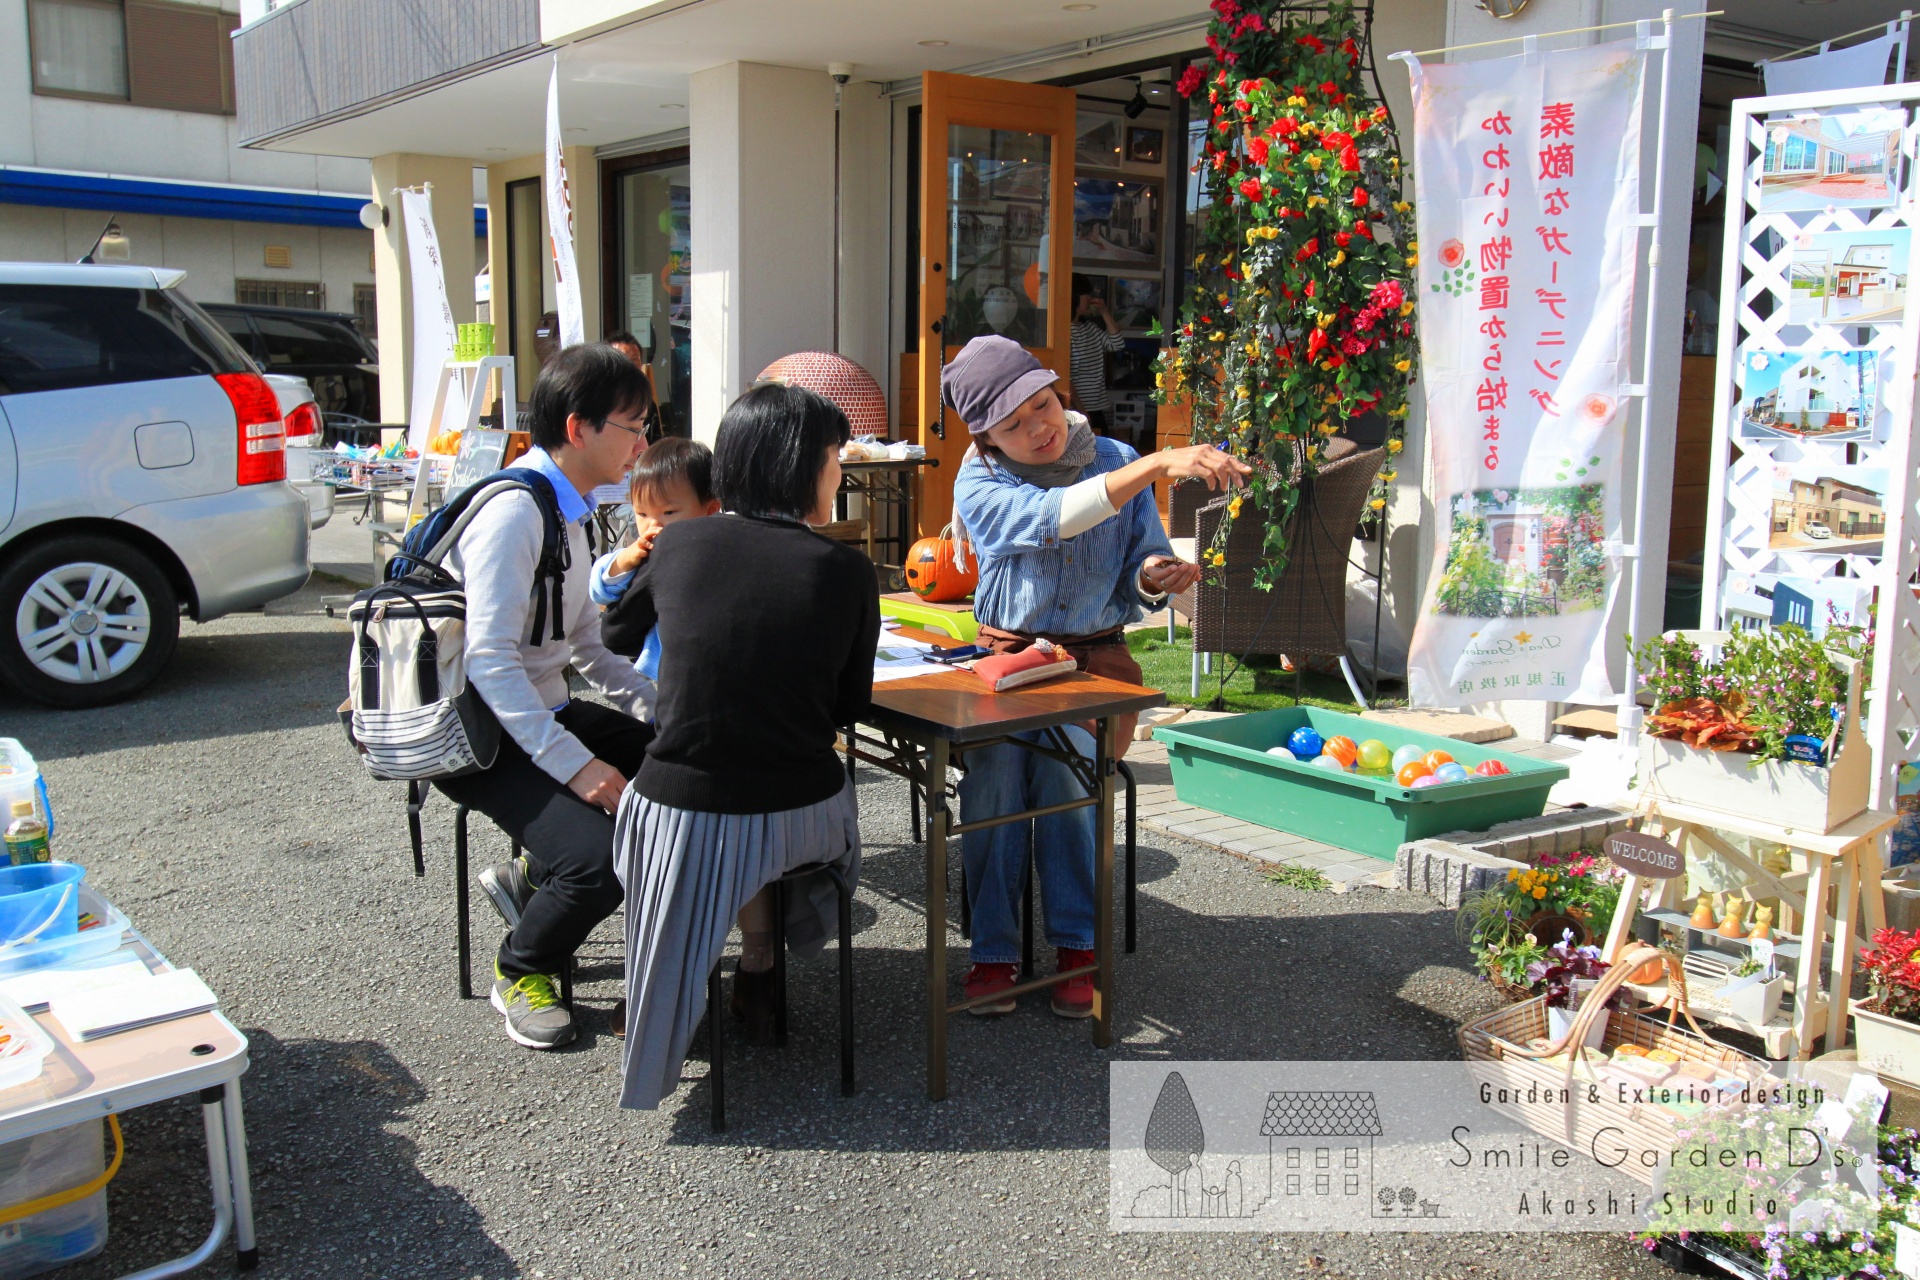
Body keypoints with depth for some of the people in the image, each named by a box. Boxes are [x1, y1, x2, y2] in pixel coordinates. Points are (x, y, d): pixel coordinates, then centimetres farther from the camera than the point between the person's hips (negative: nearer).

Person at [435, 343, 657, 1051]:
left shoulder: (570, 508, 11)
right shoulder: (515, 510, -20)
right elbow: (489, 658, -25)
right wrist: (574, 764, -29)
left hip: (543, 712, 10)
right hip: (483, 733, -9)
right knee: (600, 859, -27)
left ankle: (532, 879, 11)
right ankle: (520, 972, 5)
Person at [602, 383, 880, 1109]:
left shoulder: (678, 545, -4)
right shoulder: (845, 570, -8)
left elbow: (618, 637, 16)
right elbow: (851, 707, 3)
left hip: (677, 811, 1)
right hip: (798, 816, 0)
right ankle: (758, 972, 39)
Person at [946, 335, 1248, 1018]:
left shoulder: (1117, 460, 5)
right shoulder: (980, 485, -3)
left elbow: (1135, 579, 7)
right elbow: (1054, 517, -25)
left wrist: (1151, 576, -19)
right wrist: (1159, 464, -34)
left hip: (1095, 660, 1)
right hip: (1007, 656, 0)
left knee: (1063, 759, -29)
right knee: (995, 762, -30)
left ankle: (1076, 945, -13)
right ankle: (993, 951, -16)